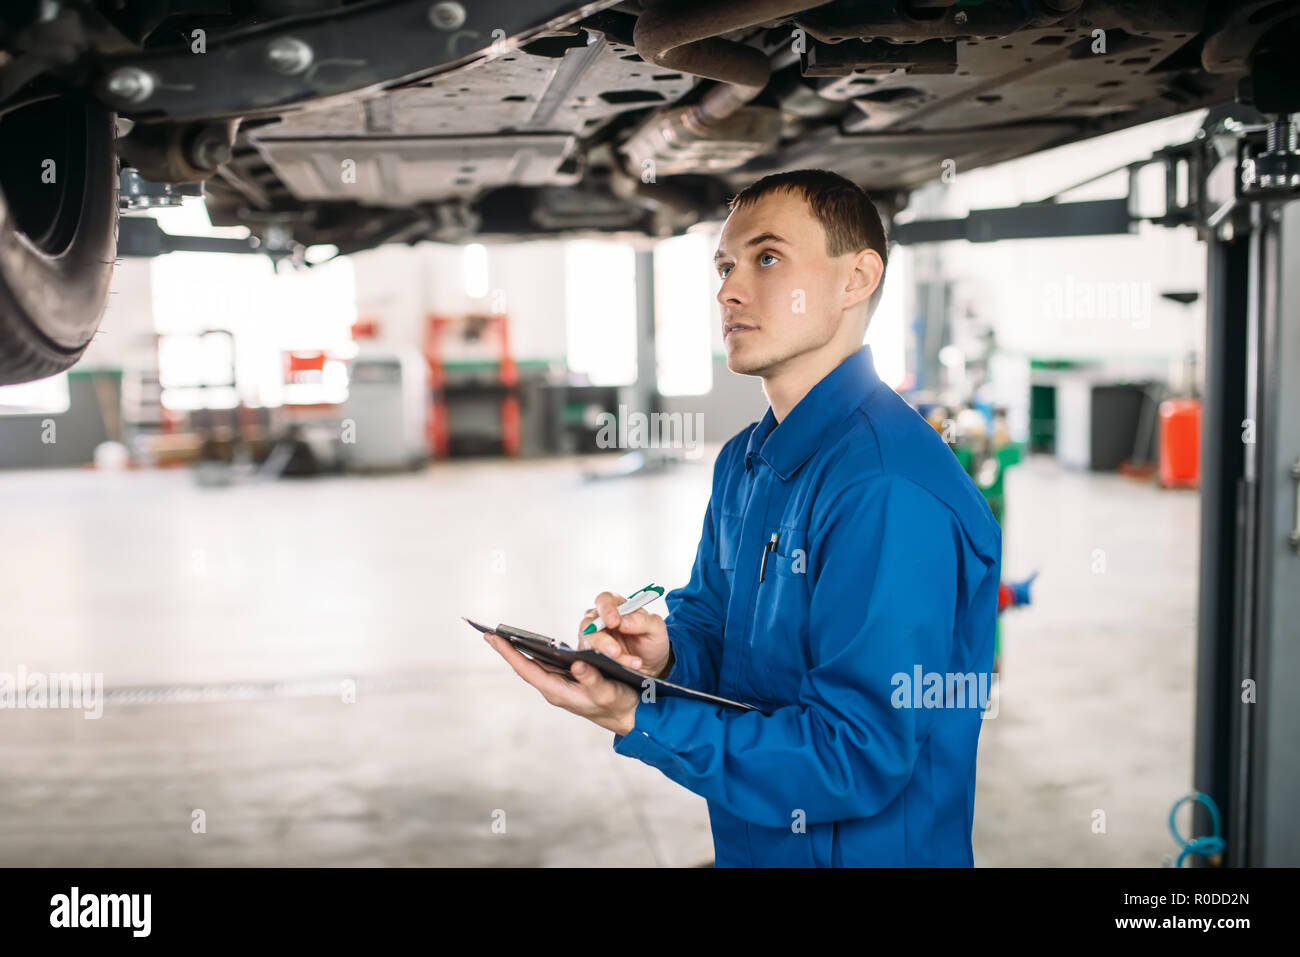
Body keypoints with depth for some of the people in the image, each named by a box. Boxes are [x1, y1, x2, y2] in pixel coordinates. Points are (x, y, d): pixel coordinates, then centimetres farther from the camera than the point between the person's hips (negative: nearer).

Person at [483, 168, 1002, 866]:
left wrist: (634, 719, -29)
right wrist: (664, 650, -11)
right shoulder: (743, 462, 4)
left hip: (865, 850, -7)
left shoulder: (892, 492, -26)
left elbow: (856, 757, -28)